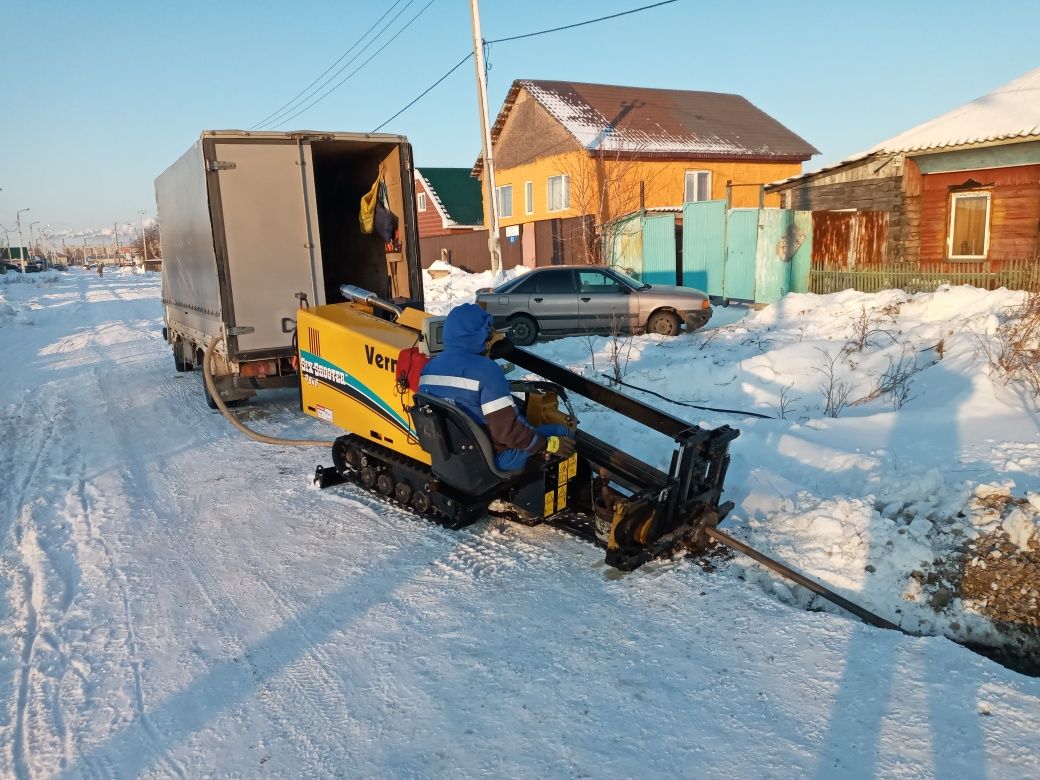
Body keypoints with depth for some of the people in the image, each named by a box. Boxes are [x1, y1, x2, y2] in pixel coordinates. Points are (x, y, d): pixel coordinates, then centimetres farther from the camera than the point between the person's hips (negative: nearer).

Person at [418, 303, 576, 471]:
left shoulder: (429, 367, -2)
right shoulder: (485, 370, -25)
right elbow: (507, 431, -26)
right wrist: (549, 444, -14)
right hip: (494, 457, -8)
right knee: (562, 433, 8)